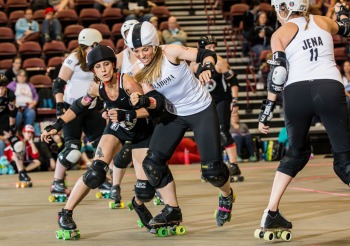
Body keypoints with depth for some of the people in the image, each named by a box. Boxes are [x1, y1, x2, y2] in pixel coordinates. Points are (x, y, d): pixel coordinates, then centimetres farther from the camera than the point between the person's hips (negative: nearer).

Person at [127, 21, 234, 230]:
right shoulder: (141, 72, -8)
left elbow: (206, 54, -25)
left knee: (211, 169, -7)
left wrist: (208, 68, -47)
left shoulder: (170, 53, -22)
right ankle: (172, 211, 5)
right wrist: (140, 101, -34)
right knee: (152, 162, -9)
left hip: (202, 111, -5)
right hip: (174, 114, 5)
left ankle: (227, 196, 28)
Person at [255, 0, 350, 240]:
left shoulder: (281, 33, 11)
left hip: (296, 93, 0)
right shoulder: (323, 22, 18)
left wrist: (267, 111, 3)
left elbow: (277, 73, 1)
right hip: (330, 88, 0)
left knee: (297, 152, 23)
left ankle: (271, 214, 19)